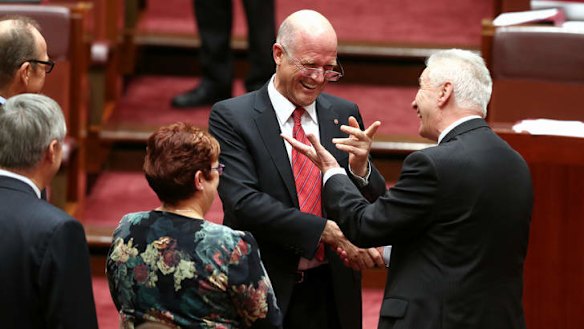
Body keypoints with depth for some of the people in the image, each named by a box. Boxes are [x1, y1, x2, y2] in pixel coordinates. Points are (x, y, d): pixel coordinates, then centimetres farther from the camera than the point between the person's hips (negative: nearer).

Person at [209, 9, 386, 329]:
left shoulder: (344, 114, 6)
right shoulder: (231, 117, -6)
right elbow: (244, 202, -18)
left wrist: (359, 168, -16)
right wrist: (329, 232, -25)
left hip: (332, 291, 3)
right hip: (263, 292, -3)